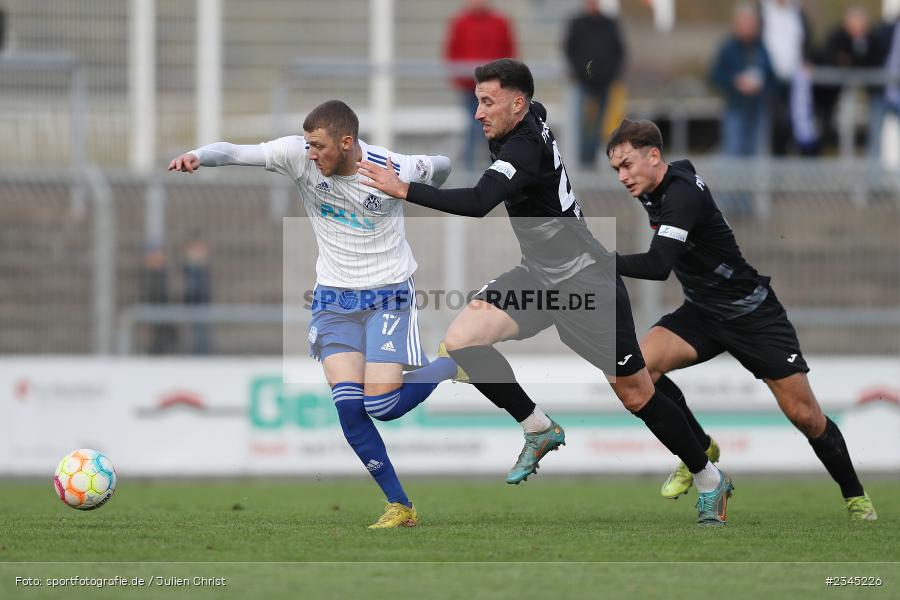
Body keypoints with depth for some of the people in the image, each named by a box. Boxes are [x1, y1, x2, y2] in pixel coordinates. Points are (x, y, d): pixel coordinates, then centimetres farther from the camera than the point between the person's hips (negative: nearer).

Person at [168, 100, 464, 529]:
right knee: (348, 408, -11)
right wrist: (198, 155, -40)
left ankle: (455, 365, 15)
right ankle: (400, 507, 2)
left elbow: (441, 167, 4)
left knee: (381, 405, -14)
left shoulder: (393, 171, -17)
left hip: (387, 295, -3)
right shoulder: (299, 155, -12)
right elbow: (235, 153, -20)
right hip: (333, 299, 3)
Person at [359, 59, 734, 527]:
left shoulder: (525, 147, -26)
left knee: (636, 395, 0)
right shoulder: (531, 117, -1)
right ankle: (539, 430, 5)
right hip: (539, 275, 9)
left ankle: (710, 480, 19)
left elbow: (477, 203, -40)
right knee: (461, 340, -10)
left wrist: (404, 189, -38)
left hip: (586, 280, -9)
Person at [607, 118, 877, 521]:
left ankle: (855, 496, 18)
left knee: (804, 415, -4)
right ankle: (700, 450, 1)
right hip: (702, 312, 7)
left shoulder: (683, 194, -28)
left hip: (752, 314, -7)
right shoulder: (656, 189, -1)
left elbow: (658, 265, -41)